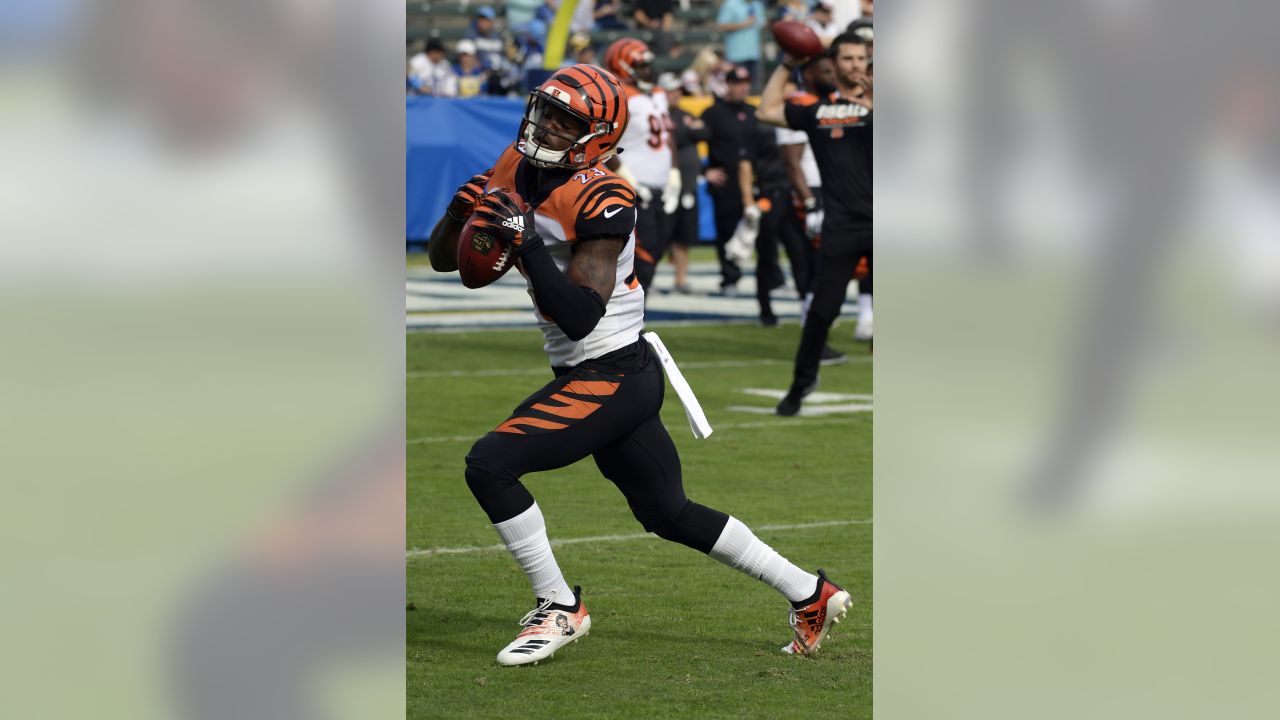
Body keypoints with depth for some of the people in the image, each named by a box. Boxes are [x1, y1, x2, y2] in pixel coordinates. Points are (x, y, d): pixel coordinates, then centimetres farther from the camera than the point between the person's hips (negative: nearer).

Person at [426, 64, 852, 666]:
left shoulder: (602, 201, -20)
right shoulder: (514, 173, 4)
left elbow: (580, 317, -27)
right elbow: (442, 259, 8)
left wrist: (525, 242, -31)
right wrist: (461, 211, -11)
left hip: (613, 376, -9)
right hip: (605, 377, 9)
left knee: (489, 463, -16)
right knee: (669, 515, 17)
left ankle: (558, 609, -3)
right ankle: (809, 593, 28)